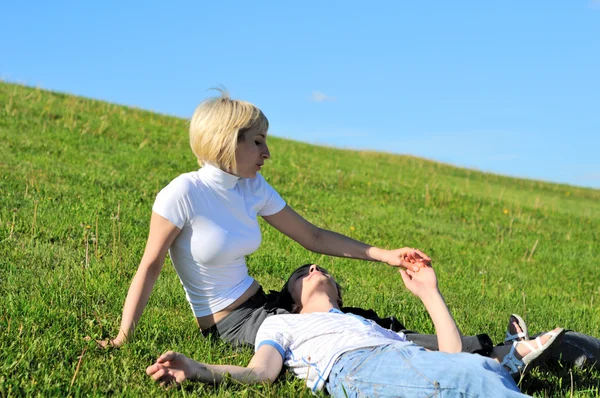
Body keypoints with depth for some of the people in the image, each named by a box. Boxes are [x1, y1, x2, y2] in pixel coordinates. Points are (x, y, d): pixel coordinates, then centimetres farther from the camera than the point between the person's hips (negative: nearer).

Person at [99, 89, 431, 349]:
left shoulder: (253, 188, -1)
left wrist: (384, 255, -4)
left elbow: (314, 237, 3)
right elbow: (150, 267, -17)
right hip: (227, 324, -6)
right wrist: (122, 338, -22)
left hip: (260, 304, 6)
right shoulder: (184, 193, -19)